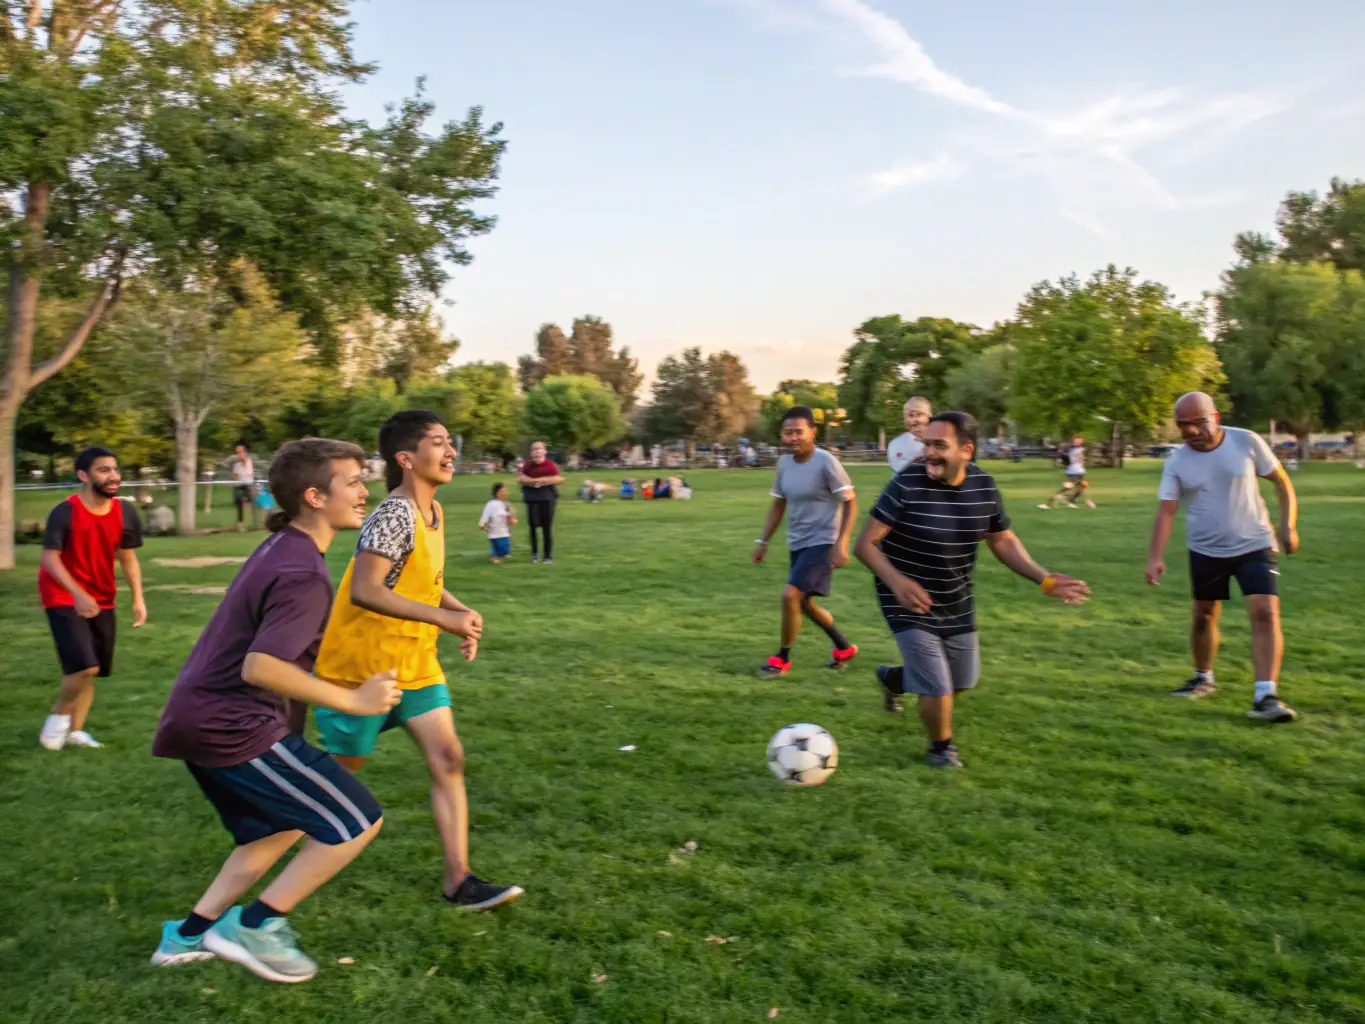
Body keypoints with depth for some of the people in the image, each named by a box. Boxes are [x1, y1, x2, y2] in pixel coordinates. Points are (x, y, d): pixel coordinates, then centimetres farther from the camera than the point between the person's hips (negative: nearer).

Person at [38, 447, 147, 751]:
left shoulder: (125, 513, -3)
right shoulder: (65, 512, -18)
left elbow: (128, 557, 7)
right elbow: (49, 558, -21)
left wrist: (138, 598, 0)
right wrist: (78, 593, -34)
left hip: (102, 600, 6)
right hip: (64, 598, -6)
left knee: (94, 670, 10)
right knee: (85, 667, -18)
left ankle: (75, 730, 26)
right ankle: (59, 715, 10)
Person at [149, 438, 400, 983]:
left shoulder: (278, 548, 10)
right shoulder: (304, 574, -20)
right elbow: (259, 668, -29)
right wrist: (354, 700, -24)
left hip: (197, 715, 10)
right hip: (234, 726, -10)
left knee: (281, 827, 26)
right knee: (359, 821, -5)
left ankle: (191, 933, 28)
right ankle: (254, 927, 3)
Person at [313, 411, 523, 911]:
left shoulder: (433, 512, 5)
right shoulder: (394, 515, -22)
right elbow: (364, 591, -32)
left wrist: (462, 612, 2)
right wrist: (443, 618, -31)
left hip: (414, 663, 8)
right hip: (363, 664, -8)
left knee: (448, 758, -1)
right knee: (342, 768, 9)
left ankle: (459, 881, 4)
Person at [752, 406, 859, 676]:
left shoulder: (826, 462, -18)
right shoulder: (784, 463, 2)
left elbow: (850, 502, -14)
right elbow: (778, 505, 14)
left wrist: (841, 544, -21)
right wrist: (763, 541, 10)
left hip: (822, 543, -8)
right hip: (797, 544, 8)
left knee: (790, 595, -16)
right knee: (804, 604, 17)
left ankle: (782, 658, 5)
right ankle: (845, 648, 37)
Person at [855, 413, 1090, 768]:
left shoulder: (984, 485, -8)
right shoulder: (907, 484, -24)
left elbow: (1003, 540, 6)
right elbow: (865, 544, -21)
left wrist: (1044, 578, -6)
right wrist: (896, 581, -36)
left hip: (957, 602, 6)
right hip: (910, 603, -6)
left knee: (963, 682, 19)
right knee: (938, 689, -7)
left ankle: (893, 678, 48)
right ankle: (941, 748, 27)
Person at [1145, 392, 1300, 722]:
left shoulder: (1246, 442, -11)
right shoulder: (1176, 462, -8)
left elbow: (1282, 482, 0)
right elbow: (1166, 511, -13)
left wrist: (1289, 526, -6)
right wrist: (1156, 556, -24)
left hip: (1254, 545, -2)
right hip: (1205, 551, 2)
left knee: (1266, 613, -14)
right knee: (1204, 617, 11)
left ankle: (1265, 695, -16)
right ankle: (1203, 679, 33)